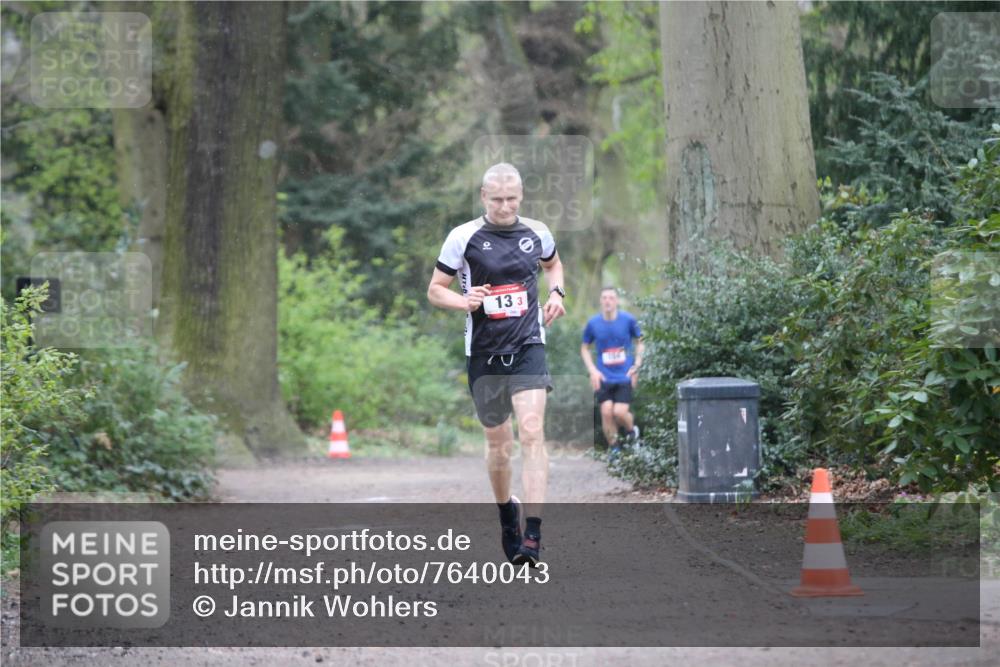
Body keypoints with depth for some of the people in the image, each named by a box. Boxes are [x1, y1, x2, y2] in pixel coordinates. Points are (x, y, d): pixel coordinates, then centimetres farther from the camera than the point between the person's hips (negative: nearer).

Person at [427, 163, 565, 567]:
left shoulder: (537, 233, 4)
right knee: (497, 441, 10)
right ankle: (506, 511, 38)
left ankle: (532, 535, -21)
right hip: (483, 352, 0)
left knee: (532, 432, -17)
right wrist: (464, 301, -18)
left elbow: (553, 264, 27)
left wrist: (556, 294, 7)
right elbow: (435, 290, 2)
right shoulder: (463, 237, -4)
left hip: (528, 347, 0)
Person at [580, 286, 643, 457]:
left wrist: (636, 366, 0)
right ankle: (614, 448, 9)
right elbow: (584, 348, 11)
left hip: (624, 377, -1)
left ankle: (631, 429, 21)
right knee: (606, 412, -9)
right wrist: (593, 371, -1)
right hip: (604, 377, 2)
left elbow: (639, 342, 10)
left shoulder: (628, 320, -4)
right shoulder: (593, 323, -1)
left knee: (620, 412, -13)